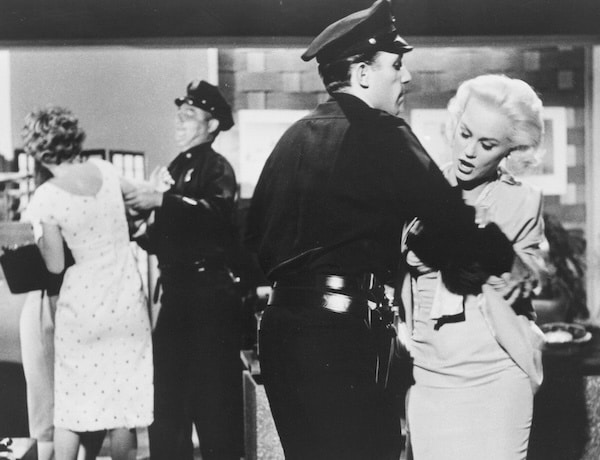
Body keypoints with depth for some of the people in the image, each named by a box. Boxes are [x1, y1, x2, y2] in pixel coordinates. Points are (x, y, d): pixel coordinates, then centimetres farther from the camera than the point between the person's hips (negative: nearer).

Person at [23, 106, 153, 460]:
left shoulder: (46, 198, -13)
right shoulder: (104, 169, -1)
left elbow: (55, 265, -8)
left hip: (82, 305, -3)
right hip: (127, 300, 3)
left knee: (72, 407, 10)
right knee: (124, 404, 9)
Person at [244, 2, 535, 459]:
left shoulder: (295, 136, 13)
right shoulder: (378, 134, -10)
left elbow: (256, 232, 17)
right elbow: (444, 213, -13)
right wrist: (507, 259, 1)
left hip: (284, 323, 9)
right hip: (343, 335, -8)